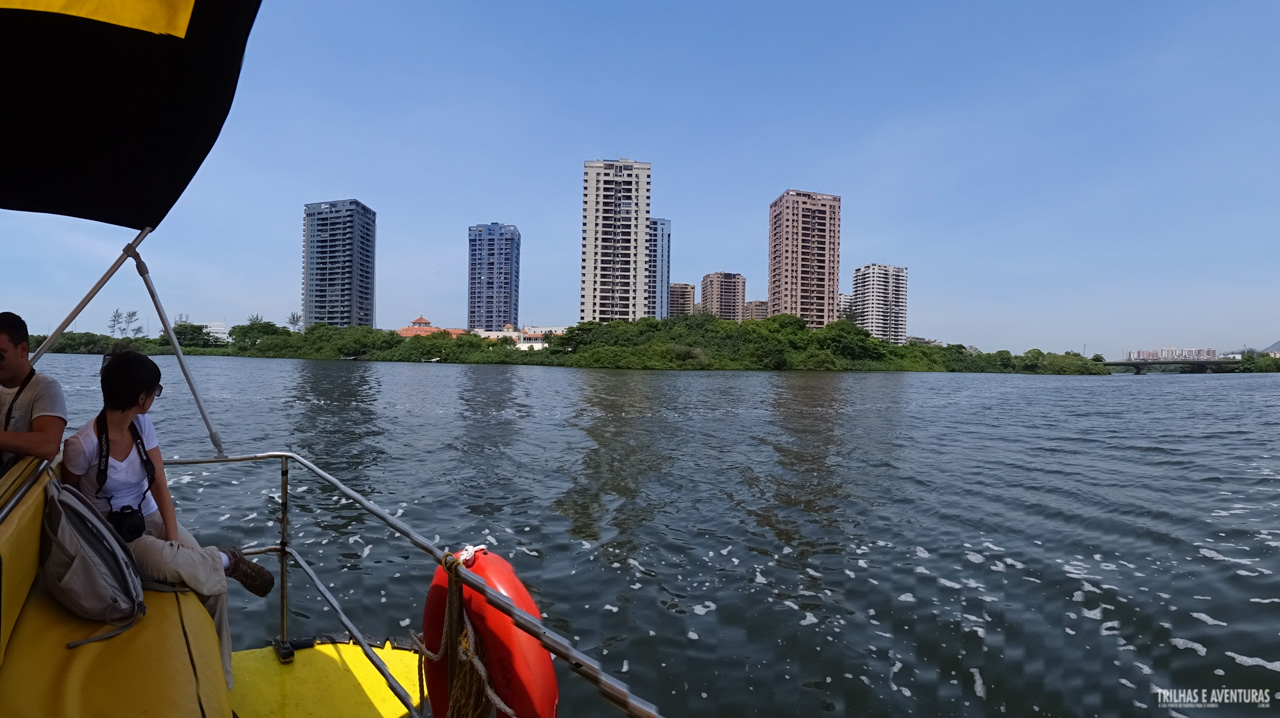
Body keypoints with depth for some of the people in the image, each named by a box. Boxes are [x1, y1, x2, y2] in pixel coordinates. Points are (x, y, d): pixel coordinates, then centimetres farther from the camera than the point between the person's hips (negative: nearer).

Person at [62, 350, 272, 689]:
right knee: (172, 564, -38)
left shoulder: (143, 426, -3)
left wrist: (173, 536, -14)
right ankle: (226, 560, -6)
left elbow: (160, 486, -5)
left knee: (215, 583, -15)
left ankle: (220, 680, -3)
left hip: (149, 518, 4)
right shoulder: (82, 445, -18)